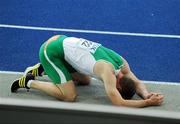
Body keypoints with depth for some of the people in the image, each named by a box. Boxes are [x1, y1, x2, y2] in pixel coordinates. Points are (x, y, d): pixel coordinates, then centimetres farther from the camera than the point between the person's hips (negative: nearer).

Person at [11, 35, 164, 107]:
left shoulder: (123, 63, -3)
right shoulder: (108, 71, -27)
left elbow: (137, 83, 9)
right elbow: (118, 103, -34)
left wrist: (147, 95, -13)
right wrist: (148, 102, -29)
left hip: (62, 41, 9)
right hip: (50, 50, -9)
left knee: (85, 80, 22)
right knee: (69, 96, -13)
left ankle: (42, 69, 24)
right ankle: (29, 82, 2)